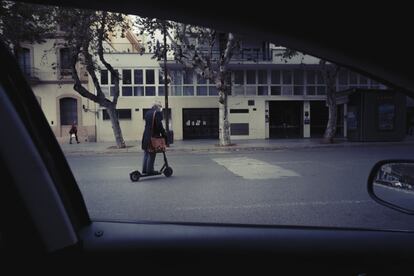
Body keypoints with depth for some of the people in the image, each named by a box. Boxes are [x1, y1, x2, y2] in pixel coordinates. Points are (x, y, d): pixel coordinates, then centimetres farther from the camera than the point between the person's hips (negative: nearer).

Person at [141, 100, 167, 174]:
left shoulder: (147, 113, 12)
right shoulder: (157, 113, -12)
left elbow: (147, 124, 15)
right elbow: (159, 125, -17)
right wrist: (163, 134, -8)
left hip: (146, 136, 8)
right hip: (154, 136, -7)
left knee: (146, 154, 15)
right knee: (152, 154, 1)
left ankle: (144, 169, 19)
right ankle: (149, 170, 5)